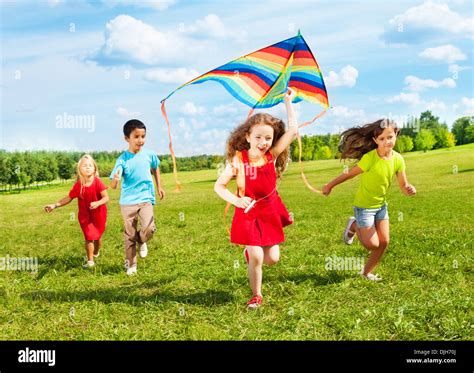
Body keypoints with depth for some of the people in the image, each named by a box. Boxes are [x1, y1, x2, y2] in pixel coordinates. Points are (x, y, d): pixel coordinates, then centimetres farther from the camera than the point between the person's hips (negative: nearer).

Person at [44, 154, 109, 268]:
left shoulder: (97, 182, -18)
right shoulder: (78, 186, -11)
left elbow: (106, 197, -20)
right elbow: (68, 198, -2)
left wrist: (98, 203, -40)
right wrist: (54, 205, -9)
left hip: (98, 214, 0)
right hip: (85, 215, 1)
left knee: (97, 236, 14)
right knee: (89, 236, -6)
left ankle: (96, 253, 44)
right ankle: (90, 261, 6)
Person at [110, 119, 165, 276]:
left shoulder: (149, 154, -5)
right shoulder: (122, 159, -13)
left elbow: (155, 169, 18)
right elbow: (113, 185, -19)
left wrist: (159, 187, 18)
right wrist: (115, 180, -41)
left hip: (145, 199, 1)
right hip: (127, 202, -1)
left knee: (149, 228, -19)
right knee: (129, 235, 8)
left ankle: (141, 241, 16)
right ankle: (130, 265, 26)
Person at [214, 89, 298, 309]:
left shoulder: (272, 156, -11)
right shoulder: (238, 160, -16)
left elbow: (292, 131, -17)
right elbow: (219, 186, -11)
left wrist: (288, 103, -13)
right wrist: (235, 199, -29)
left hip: (270, 212, 3)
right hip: (248, 213, -3)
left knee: (272, 259, 3)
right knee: (256, 258, -8)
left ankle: (250, 251, 37)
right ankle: (256, 295, 14)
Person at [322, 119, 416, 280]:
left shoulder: (398, 159, -11)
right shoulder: (370, 158, -27)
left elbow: (403, 186, -6)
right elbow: (350, 174, -17)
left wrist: (410, 189, -29)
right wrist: (329, 186, -7)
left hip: (381, 205, 6)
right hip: (364, 206, -6)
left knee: (384, 242, 5)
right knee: (372, 245, -4)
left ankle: (367, 272, 25)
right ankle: (354, 226, 24)